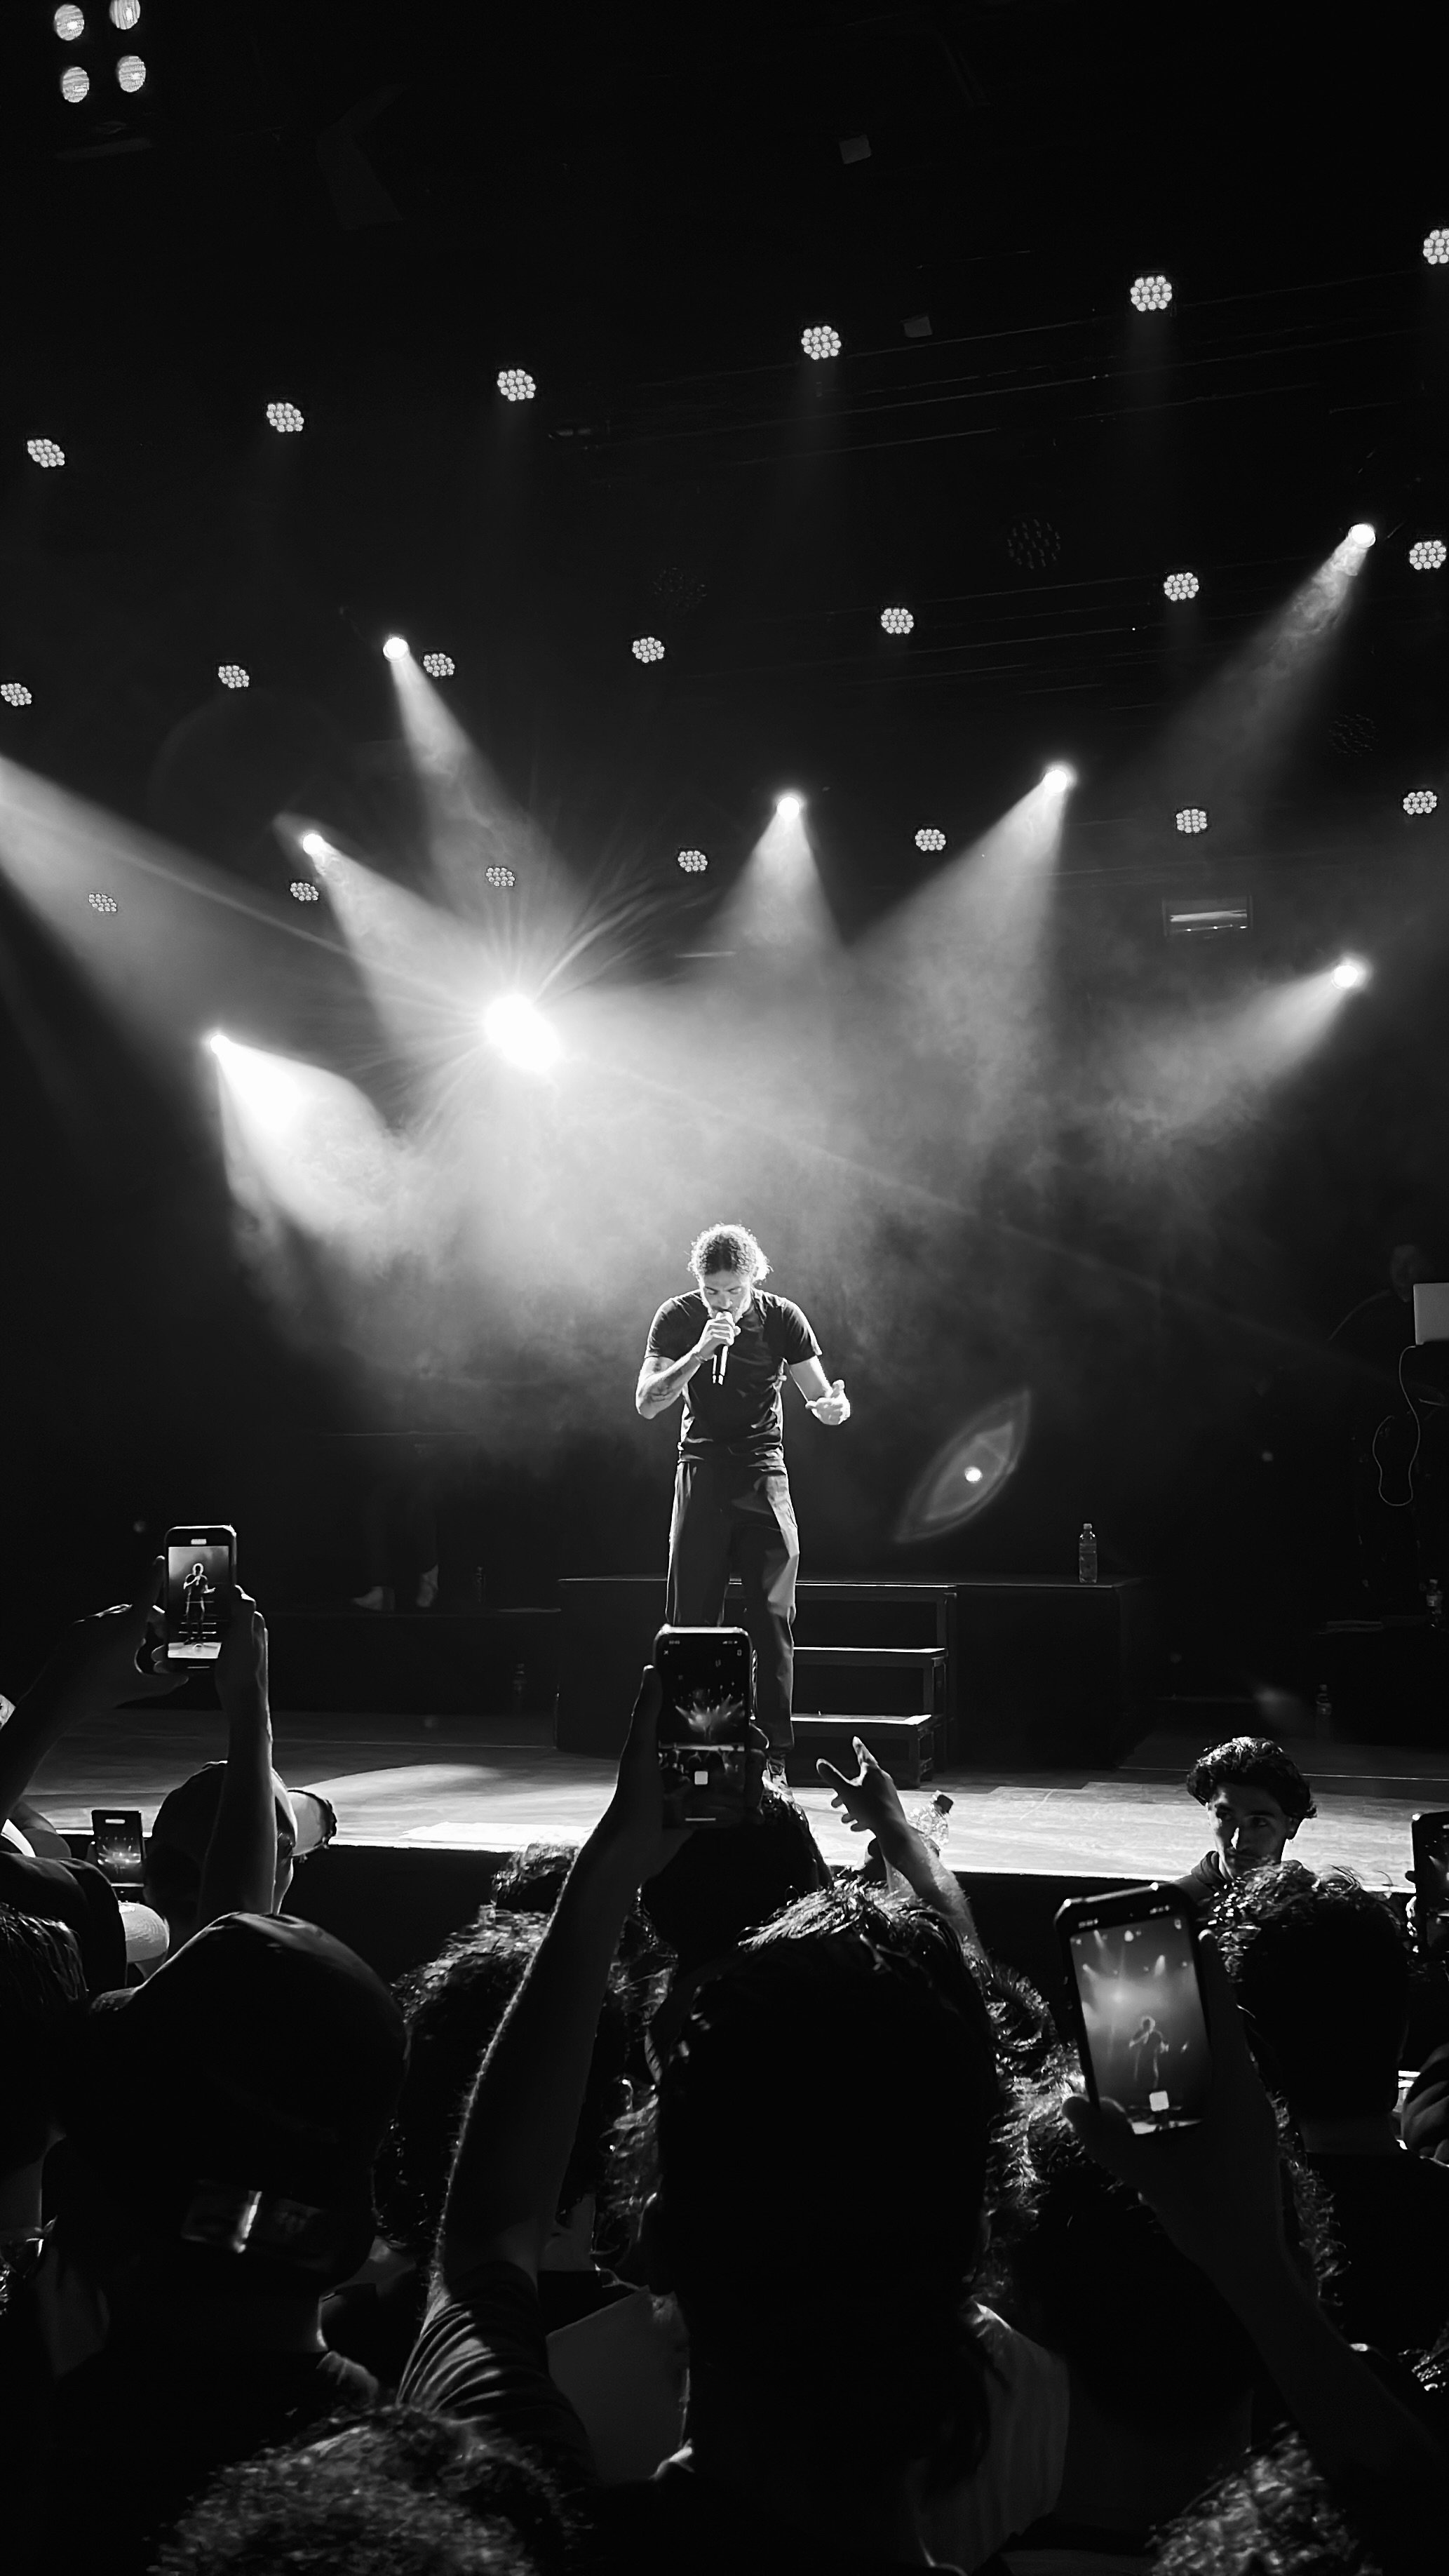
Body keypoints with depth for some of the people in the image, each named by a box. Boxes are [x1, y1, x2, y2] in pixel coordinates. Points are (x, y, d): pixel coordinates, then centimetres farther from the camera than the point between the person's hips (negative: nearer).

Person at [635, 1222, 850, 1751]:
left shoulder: (780, 1317, -1)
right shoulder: (677, 1318, -2)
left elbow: (823, 1397, 0)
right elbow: (646, 1404, -11)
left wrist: (835, 1407, -25)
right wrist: (698, 1353, -23)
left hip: (763, 1474, 0)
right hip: (702, 1473, 0)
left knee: (773, 1616, -4)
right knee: (691, 1618, 1)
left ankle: (774, 1746, 1)